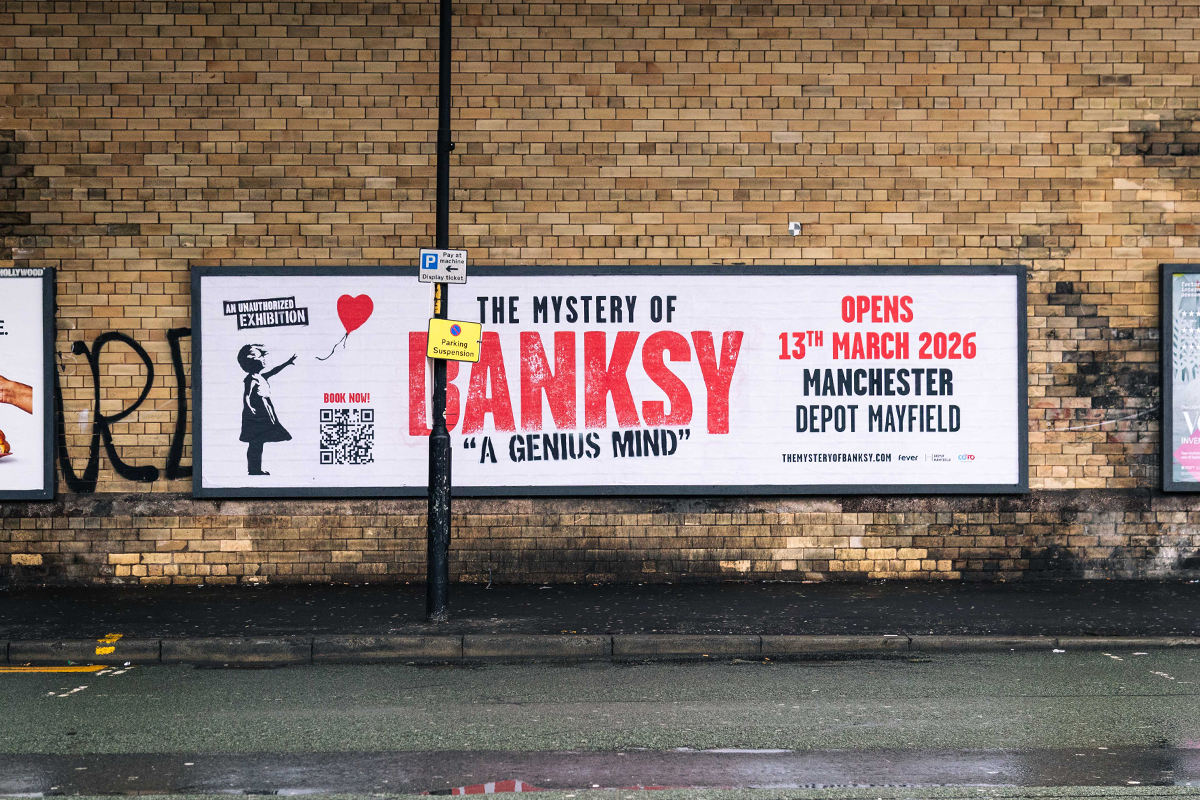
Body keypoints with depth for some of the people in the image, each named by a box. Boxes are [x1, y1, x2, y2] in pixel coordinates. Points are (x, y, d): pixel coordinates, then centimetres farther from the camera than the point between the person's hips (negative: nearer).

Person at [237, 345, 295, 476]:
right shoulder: (252, 379, -15)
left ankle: (256, 470, 15)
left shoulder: (261, 377, 13)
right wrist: (250, 408, -31)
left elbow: (274, 371, 28)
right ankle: (253, 470, -5)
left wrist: (287, 363, 33)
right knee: (255, 444, -7)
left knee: (258, 444, 11)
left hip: (263, 416, 10)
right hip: (255, 417, -10)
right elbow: (246, 396, -21)